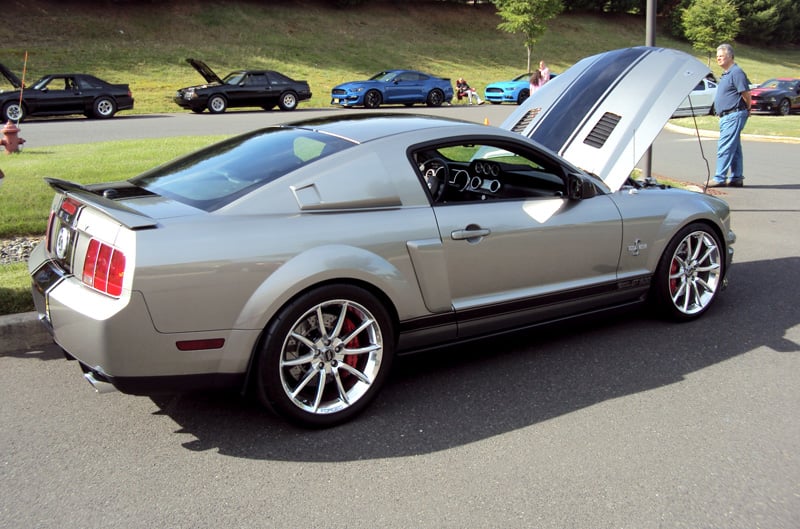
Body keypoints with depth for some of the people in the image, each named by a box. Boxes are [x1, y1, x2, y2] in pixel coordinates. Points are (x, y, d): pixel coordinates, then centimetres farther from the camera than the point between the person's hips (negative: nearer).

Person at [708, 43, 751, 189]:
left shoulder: (736, 72, -12)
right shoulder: (725, 74, 19)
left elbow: (746, 94, -15)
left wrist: (747, 109, -3)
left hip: (734, 115, -10)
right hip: (726, 116, 10)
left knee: (725, 147, -12)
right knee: (734, 148, 12)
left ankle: (720, 178, -11)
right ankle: (737, 178, 16)